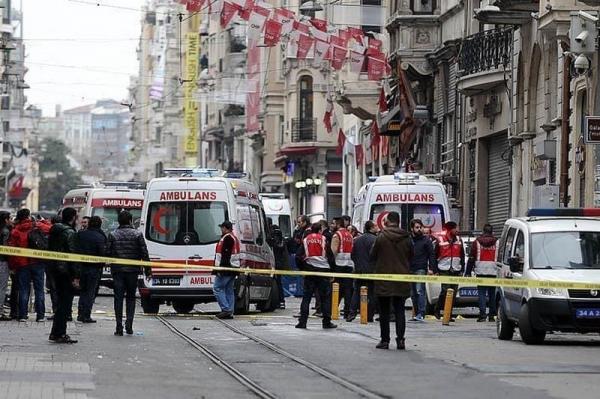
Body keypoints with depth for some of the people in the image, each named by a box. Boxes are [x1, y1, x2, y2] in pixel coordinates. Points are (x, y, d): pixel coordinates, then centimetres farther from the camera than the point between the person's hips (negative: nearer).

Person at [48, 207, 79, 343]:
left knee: (61, 302, 16)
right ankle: (59, 334, -4)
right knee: (65, 303, -3)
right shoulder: (70, 232, -14)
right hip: (65, 270, -8)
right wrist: (75, 276, -16)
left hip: (54, 269, 8)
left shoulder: (54, 230, 11)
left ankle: (56, 333, 19)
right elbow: (72, 254, -17)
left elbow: (50, 249, 14)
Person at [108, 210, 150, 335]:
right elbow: (144, 253, -3)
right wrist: (147, 269, 4)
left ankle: (119, 327, -2)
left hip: (117, 270, 0)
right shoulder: (137, 234, -2)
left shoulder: (113, 235, -1)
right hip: (132, 270, 0)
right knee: (131, 297, 13)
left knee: (118, 298, 3)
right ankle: (129, 324, -1)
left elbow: (108, 253, -3)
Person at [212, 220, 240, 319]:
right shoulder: (234, 238, 20)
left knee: (217, 288, -6)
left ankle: (226, 309, -13)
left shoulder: (227, 238, -12)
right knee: (229, 290, 9)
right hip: (233, 269, 10)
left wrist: (221, 268, -23)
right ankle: (230, 313, 7)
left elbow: (225, 255, -20)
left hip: (226, 268, -10)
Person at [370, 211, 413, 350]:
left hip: (384, 279, -3)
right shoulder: (407, 239, -1)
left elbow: (373, 256, -3)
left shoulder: (381, 237, -11)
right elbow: (411, 257, 7)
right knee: (399, 310, 7)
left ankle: (385, 340, 5)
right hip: (401, 280, 3)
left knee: (384, 311, 5)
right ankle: (400, 339, -2)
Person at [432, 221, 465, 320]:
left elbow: (462, 256, 16)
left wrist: (462, 270, 9)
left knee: (453, 293, 2)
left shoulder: (458, 240, 12)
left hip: (455, 270, 4)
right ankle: (437, 310, 4)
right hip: (444, 270, -4)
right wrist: (435, 270, -3)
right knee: (445, 290, -14)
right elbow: (434, 256, 2)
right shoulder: (440, 240, 0)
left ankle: (449, 315, 7)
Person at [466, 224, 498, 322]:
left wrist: (468, 272, 8)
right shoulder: (497, 242, 5)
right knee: (492, 294, 8)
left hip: (481, 271, -1)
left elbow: (471, 258, 5)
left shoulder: (477, 242, 5)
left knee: (481, 293, -1)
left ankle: (482, 314, -11)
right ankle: (492, 315, 8)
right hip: (493, 272, 1)